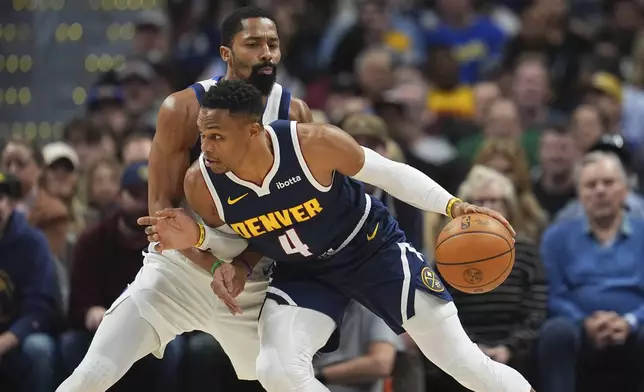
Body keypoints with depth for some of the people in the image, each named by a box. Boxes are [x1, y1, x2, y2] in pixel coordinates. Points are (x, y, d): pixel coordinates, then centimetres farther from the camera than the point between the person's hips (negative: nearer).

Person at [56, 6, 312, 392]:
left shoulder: (296, 115, -6)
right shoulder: (183, 110, -14)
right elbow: (161, 207, -12)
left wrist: (248, 261, -13)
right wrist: (215, 268, -22)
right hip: (179, 266, -3)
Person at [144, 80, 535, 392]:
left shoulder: (314, 143, -32)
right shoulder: (202, 183, -23)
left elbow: (389, 173, -16)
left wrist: (454, 206, -27)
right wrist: (194, 237, -23)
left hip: (373, 248, -2)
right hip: (301, 272, 2)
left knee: (463, 361, -3)